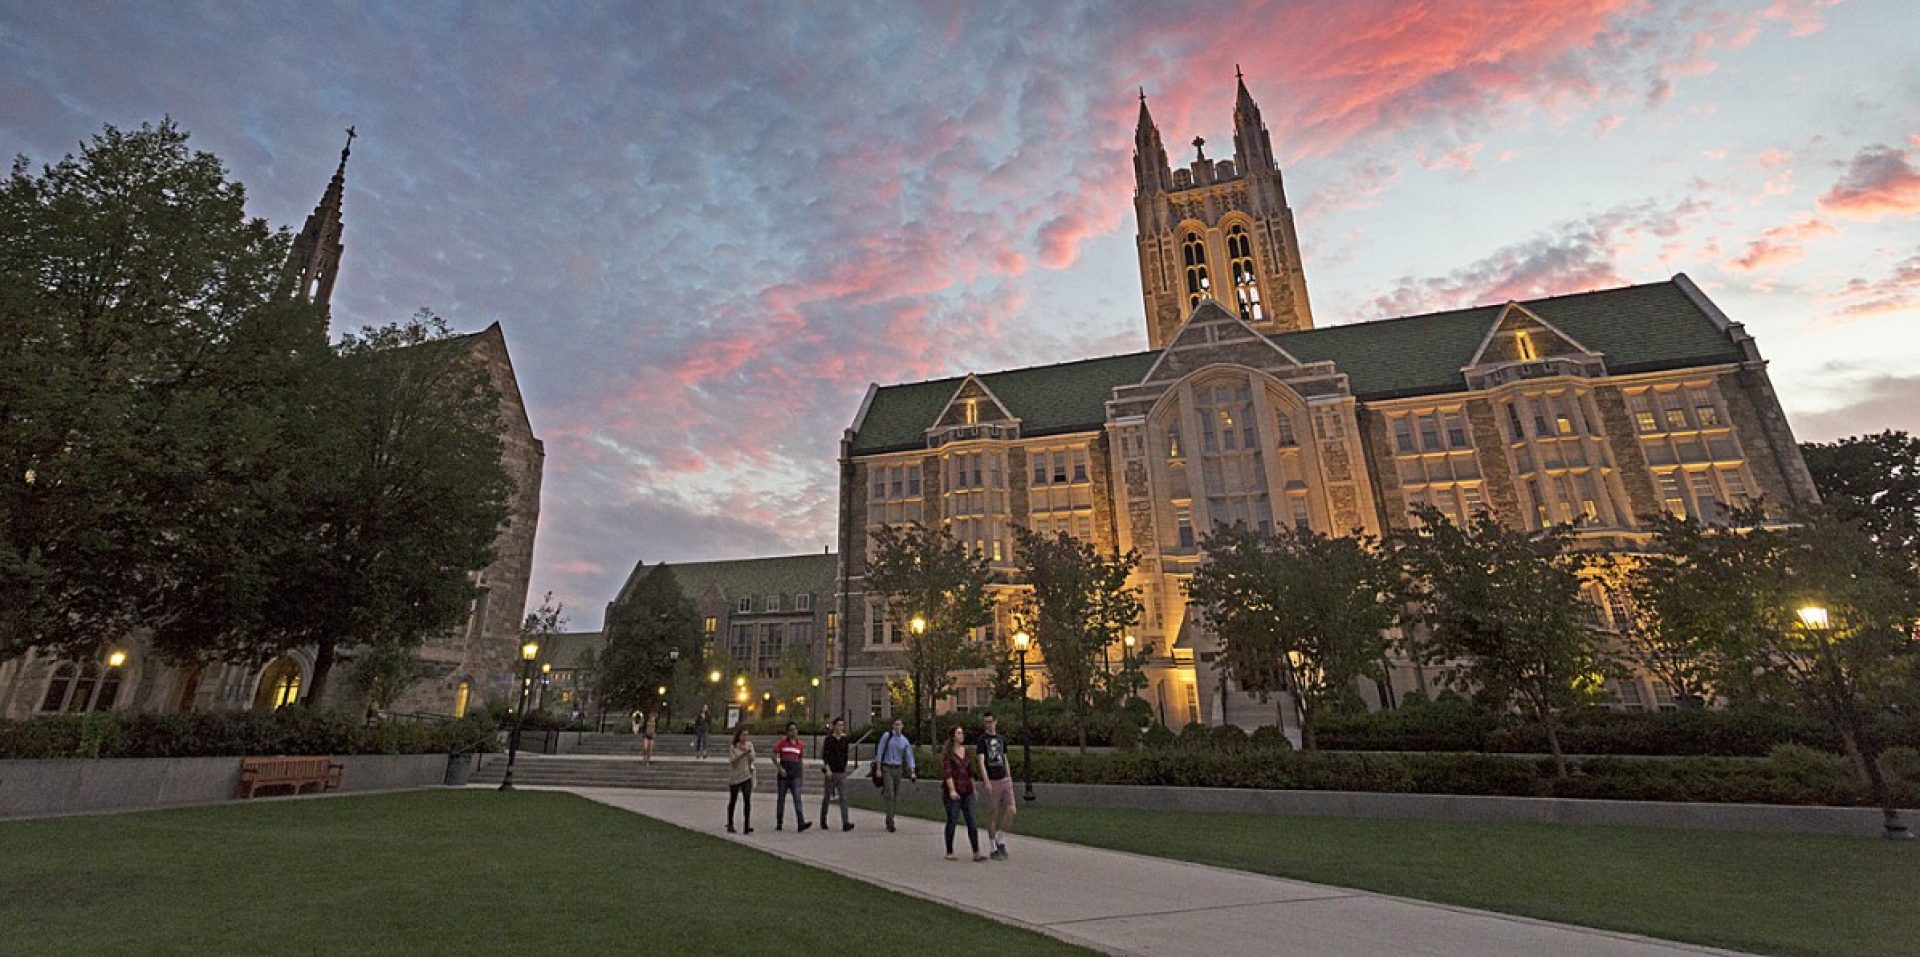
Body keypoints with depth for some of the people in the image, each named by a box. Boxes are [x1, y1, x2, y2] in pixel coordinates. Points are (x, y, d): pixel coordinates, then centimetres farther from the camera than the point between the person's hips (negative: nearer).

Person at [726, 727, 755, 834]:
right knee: (732, 800, 11)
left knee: (747, 800, -10)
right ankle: (730, 825, 26)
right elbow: (733, 761, -15)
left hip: (746, 776, 2)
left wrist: (747, 751, -12)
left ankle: (747, 825, -8)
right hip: (734, 777, -1)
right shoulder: (732, 747, -4)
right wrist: (743, 754, -25)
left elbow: (752, 759, 3)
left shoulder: (749, 744, 5)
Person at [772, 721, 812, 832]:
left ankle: (801, 824, -18)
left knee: (797, 799, -10)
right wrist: (780, 768, -12)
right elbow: (774, 756, -2)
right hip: (783, 774, -1)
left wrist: (801, 771, 9)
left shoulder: (801, 744, 8)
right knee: (780, 799, 9)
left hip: (795, 775, 1)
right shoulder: (782, 741, 0)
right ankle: (779, 824, 22)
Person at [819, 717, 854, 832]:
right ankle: (823, 821, 26)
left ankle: (845, 823, -12)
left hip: (842, 773, 3)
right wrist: (827, 769, -20)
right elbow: (825, 756, -11)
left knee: (843, 798, -6)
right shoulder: (829, 740, -5)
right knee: (827, 797, 9)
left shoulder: (845, 739, 8)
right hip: (831, 772, -3)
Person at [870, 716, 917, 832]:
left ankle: (889, 820, 23)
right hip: (886, 768, -4)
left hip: (898, 769, 4)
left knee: (896, 796, 8)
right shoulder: (887, 736, -6)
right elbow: (879, 752, -6)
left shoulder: (905, 740, 5)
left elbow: (909, 757, 5)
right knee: (890, 795, -11)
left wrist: (912, 772, -6)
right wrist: (878, 769, -9)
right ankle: (890, 823, -8)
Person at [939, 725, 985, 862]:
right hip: (952, 791, -5)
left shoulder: (965, 750, 12)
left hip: (966, 790, 5)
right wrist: (952, 790, -23)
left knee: (972, 821, -1)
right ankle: (949, 852, 15)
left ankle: (976, 853, 0)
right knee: (952, 820, 2)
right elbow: (947, 772, -15)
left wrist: (974, 787, 17)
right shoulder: (947, 751, -7)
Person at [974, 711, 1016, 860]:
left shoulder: (1001, 739, 12)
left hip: (1005, 780, 4)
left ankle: (1001, 840, 14)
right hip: (992, 781, -4)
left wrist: (1010, 779, 14)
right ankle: (993, 850, 13)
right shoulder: (982, 739, -4)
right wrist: (986, 782, -21)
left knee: (1011, 810, -7)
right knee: (993, 815, 1)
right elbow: (981, 762, -12)